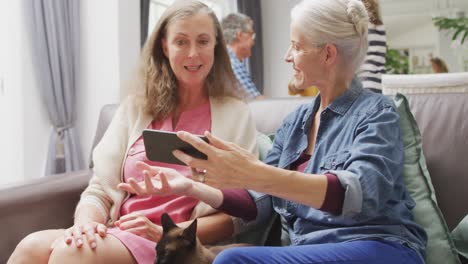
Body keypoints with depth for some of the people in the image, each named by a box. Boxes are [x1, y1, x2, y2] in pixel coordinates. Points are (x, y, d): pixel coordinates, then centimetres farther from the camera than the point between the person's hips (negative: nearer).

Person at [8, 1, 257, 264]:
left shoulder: (235, 115, 2)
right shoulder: (136, 107, 13)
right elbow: (100, 190, 9)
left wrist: (162, 233, -13)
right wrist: (86, 222, -14)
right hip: (117, 236, 4)